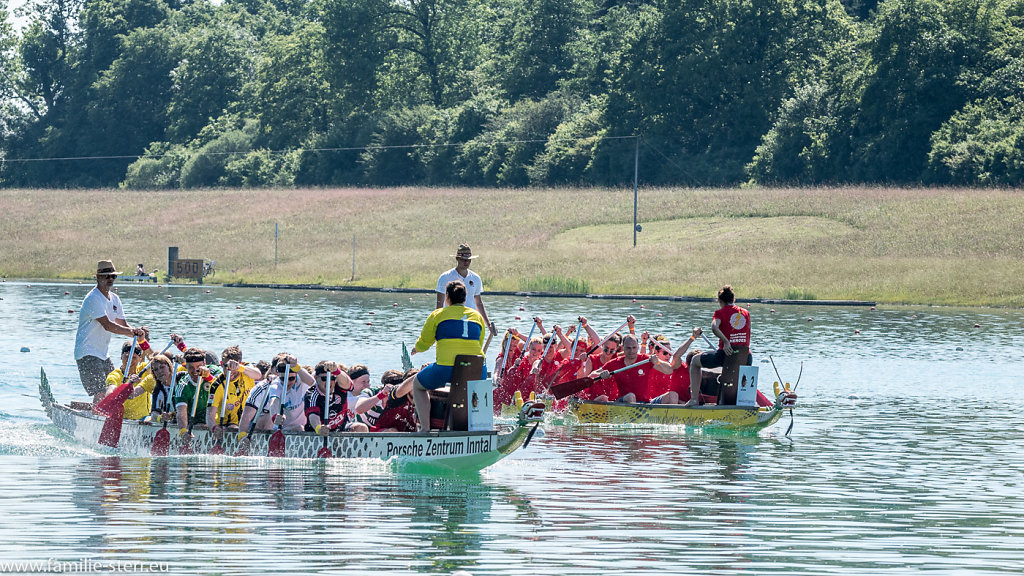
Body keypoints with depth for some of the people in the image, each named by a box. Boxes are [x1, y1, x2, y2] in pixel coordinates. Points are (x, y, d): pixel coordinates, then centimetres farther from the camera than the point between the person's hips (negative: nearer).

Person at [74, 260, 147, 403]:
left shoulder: (114, 299, 13)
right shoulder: (93, 299, -17)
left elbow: (123, 325, 9)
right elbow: (107, 325, -25)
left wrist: (137, 331, -12)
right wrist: (133, 332, -28)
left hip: (102, 354, 10)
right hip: (87, 354, -10)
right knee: (101, 393, -19)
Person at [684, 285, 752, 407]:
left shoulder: (720, 312, 2)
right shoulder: (746, 313, 14)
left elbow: (714, 327, -21)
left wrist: (725, 341, -24)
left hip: (725, 355, -4)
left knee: (695, 361, 23)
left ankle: (694, 399, 13)